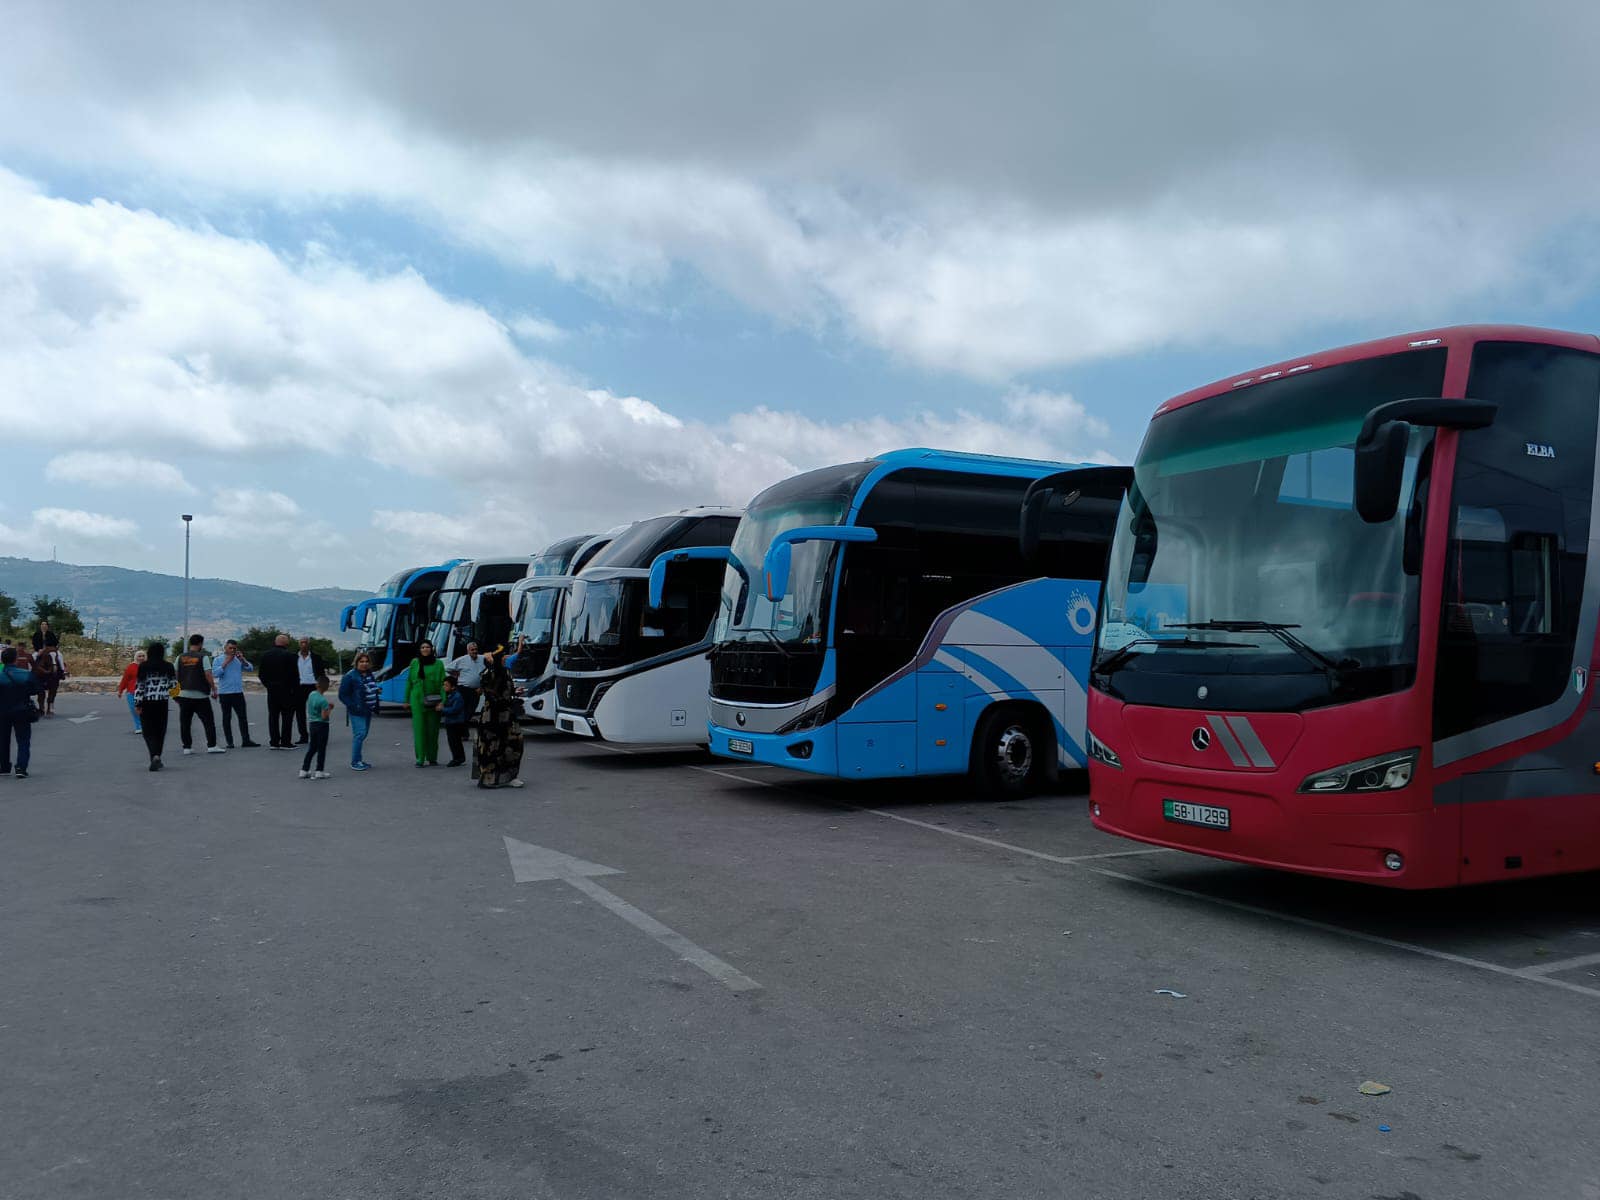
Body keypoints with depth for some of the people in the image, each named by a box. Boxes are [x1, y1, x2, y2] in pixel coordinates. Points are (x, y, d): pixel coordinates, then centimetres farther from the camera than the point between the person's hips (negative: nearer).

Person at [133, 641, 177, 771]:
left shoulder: (143, 666, -5)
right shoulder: (168, 666, -2)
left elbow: (140, 686, -6)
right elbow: (173, 684, 1)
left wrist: (138, 704, -1)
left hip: (146, 702, -1)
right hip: (162, 702, 1)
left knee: (148, 731, 3)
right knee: (160, 731, 12)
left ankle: (155, 756, -18)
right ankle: (156, 758, 17)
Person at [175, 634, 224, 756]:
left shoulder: (180, 657, 7)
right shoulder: (203, 657, -6)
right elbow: (208, 674, -12)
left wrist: (177, 689, 18)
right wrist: (214, 688, -4)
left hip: (184, 694, 4)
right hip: (200, 694, -4)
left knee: (185, 722, 8)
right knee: (208, 720, 2)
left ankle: (187, 747, 8)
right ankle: (211, 746, -2)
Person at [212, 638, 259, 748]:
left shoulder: (239, 660, 10)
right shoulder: (218, 660, 1)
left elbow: (250, 668, 2)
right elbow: (215, 674, -12)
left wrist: (242, 659, -9)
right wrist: (225, 663, -14)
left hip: (238, 693, 3)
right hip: (224, 693, -3)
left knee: (243, 717, 0)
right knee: (227, 718, 3)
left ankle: (245, 740, 3)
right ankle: (229, 742, 6)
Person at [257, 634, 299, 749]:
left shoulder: (265, 655, 5)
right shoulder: (289, 655, -12)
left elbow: (261, 674, 8)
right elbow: (295, 674, -12)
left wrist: (268, 685, 18)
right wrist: (296, 689, -2)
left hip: (271, 691, 5)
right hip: (286, 690, -5)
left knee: (273, 716, 9)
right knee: (287, 716, 1)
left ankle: (274, 742, 10)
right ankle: (285, 742, -1)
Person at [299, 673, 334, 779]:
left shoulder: (311, 694, 2)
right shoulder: (323, 700, -20)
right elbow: (324, 716, -23)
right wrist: (330, 708, -6)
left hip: (312, 724, 7)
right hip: (322, 725, -7)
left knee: (312, 748, 17)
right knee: (321, 749, 3)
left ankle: (304, 770, 19)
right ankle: (319, 772, 7)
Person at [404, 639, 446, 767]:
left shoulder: (438, 664, 2)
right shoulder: (414, 663, 7)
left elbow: (443, 683, -2)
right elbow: (409, 682, 11)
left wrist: (442, 702, -10)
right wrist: (407, 700, 9)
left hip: (433, 701, -1)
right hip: (417, 700, 1)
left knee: (432, 729, 4)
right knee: (419, 729, -2)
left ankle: (432, 758, 14)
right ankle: (420, 759, 1)